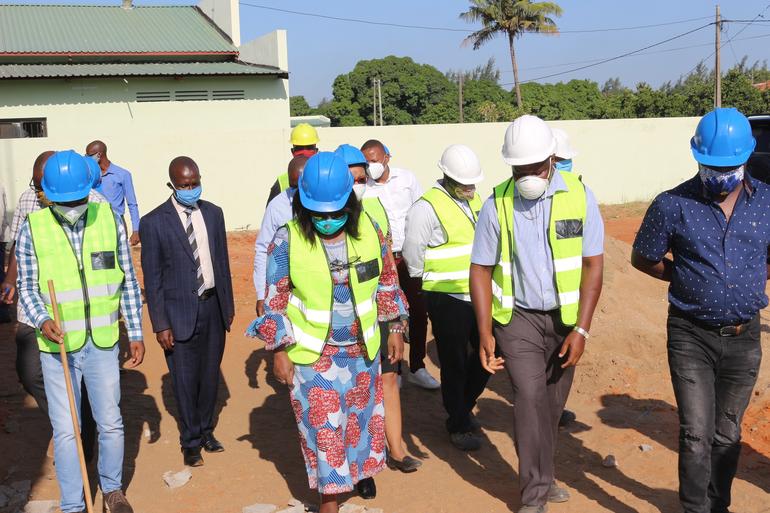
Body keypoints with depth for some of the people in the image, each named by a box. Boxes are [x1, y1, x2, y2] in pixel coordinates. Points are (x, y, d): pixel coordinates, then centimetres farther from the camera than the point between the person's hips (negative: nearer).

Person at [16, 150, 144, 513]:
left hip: (103, 344, 1)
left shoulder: (109, 219, -3)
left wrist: (136, 334, 4)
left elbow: (128, 282, 3)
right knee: (65, 430, 6)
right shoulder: (32, 229, -6)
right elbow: (27, 288, 1)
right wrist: (42, 321, -19)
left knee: (111, 423, 13)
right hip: (57, 346, -1)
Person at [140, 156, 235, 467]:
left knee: (210, 374, 16)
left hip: (213, 306, 4)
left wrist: (228, 303, 12)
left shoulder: (213, 213, 4)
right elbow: (152, 278, -8)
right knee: (185, 380, 5)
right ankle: (190, 442, 23)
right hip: (180, 311, -4)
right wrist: (160, 325, -10)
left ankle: (205, 430, 36)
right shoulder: (154, 223, -10)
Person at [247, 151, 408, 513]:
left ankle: (360, 469, 46)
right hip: (312, 355, -3)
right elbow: (275, 302, -7)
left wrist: (395, 328, 7)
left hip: (362, 349, 3)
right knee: (323, 427, 2)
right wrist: (279, 352, -7)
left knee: (362, 415, 20)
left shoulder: (368, 230, -7)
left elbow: (387, 282, 6)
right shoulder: (287, 240, -15)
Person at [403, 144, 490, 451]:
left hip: (478, 295, 7)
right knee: (454, 365, 4)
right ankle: (459, 426, 20)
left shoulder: (474, 200, 9)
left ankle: (463, 407, 35)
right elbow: (412, 252, -12)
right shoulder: (428, 207, -15)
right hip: (447, 300, -7)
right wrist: (430, 280, 1)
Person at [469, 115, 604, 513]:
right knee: (530, 396, -14)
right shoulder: (497, 204, -7)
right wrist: (485, 333, -8)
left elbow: (593, 264, -5)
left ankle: (539, 478, 32)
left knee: (552, 405, 11)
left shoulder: (579, 196, -7)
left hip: (565, 317, 2)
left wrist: (581, 329, -10)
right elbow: (481, 269, -3)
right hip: (517, 316, -1)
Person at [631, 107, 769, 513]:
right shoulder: (672, 205, -9)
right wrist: (687, 280, -2)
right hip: (691, 337, -3)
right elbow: (642, 259, 3)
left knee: (727, 434, 16)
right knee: (697, 435, -5)